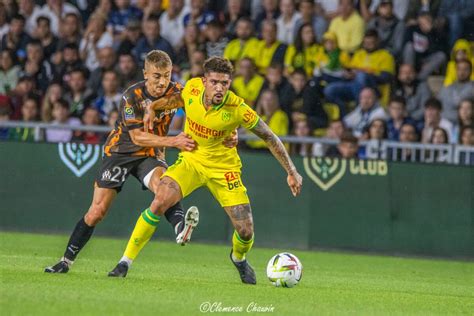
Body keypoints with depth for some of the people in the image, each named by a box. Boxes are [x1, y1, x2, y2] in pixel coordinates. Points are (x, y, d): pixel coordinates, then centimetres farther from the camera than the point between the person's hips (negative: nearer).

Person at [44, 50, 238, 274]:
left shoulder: (176, 92, -13)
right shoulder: (132, 96, -22)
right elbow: (138, 137, -23)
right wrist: (173, 141, -32)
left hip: (151, 154, 1)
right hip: (121, 152, -1)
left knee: (161, 184, -34)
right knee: (97, 212, -2)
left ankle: (181, 229, -60)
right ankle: (67, 260, 13)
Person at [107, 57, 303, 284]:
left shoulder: (238, 109, -24)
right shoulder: (192, 87, -17)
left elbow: (270, 138, -12)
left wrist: (292, 172, -13)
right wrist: (155, 106, -4)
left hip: (224, 167, -1)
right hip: (191, 160, 1)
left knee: (246, 231, -7)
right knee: (159, 202, -23)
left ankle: (239, 258, 32)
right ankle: (125, 262, -13)